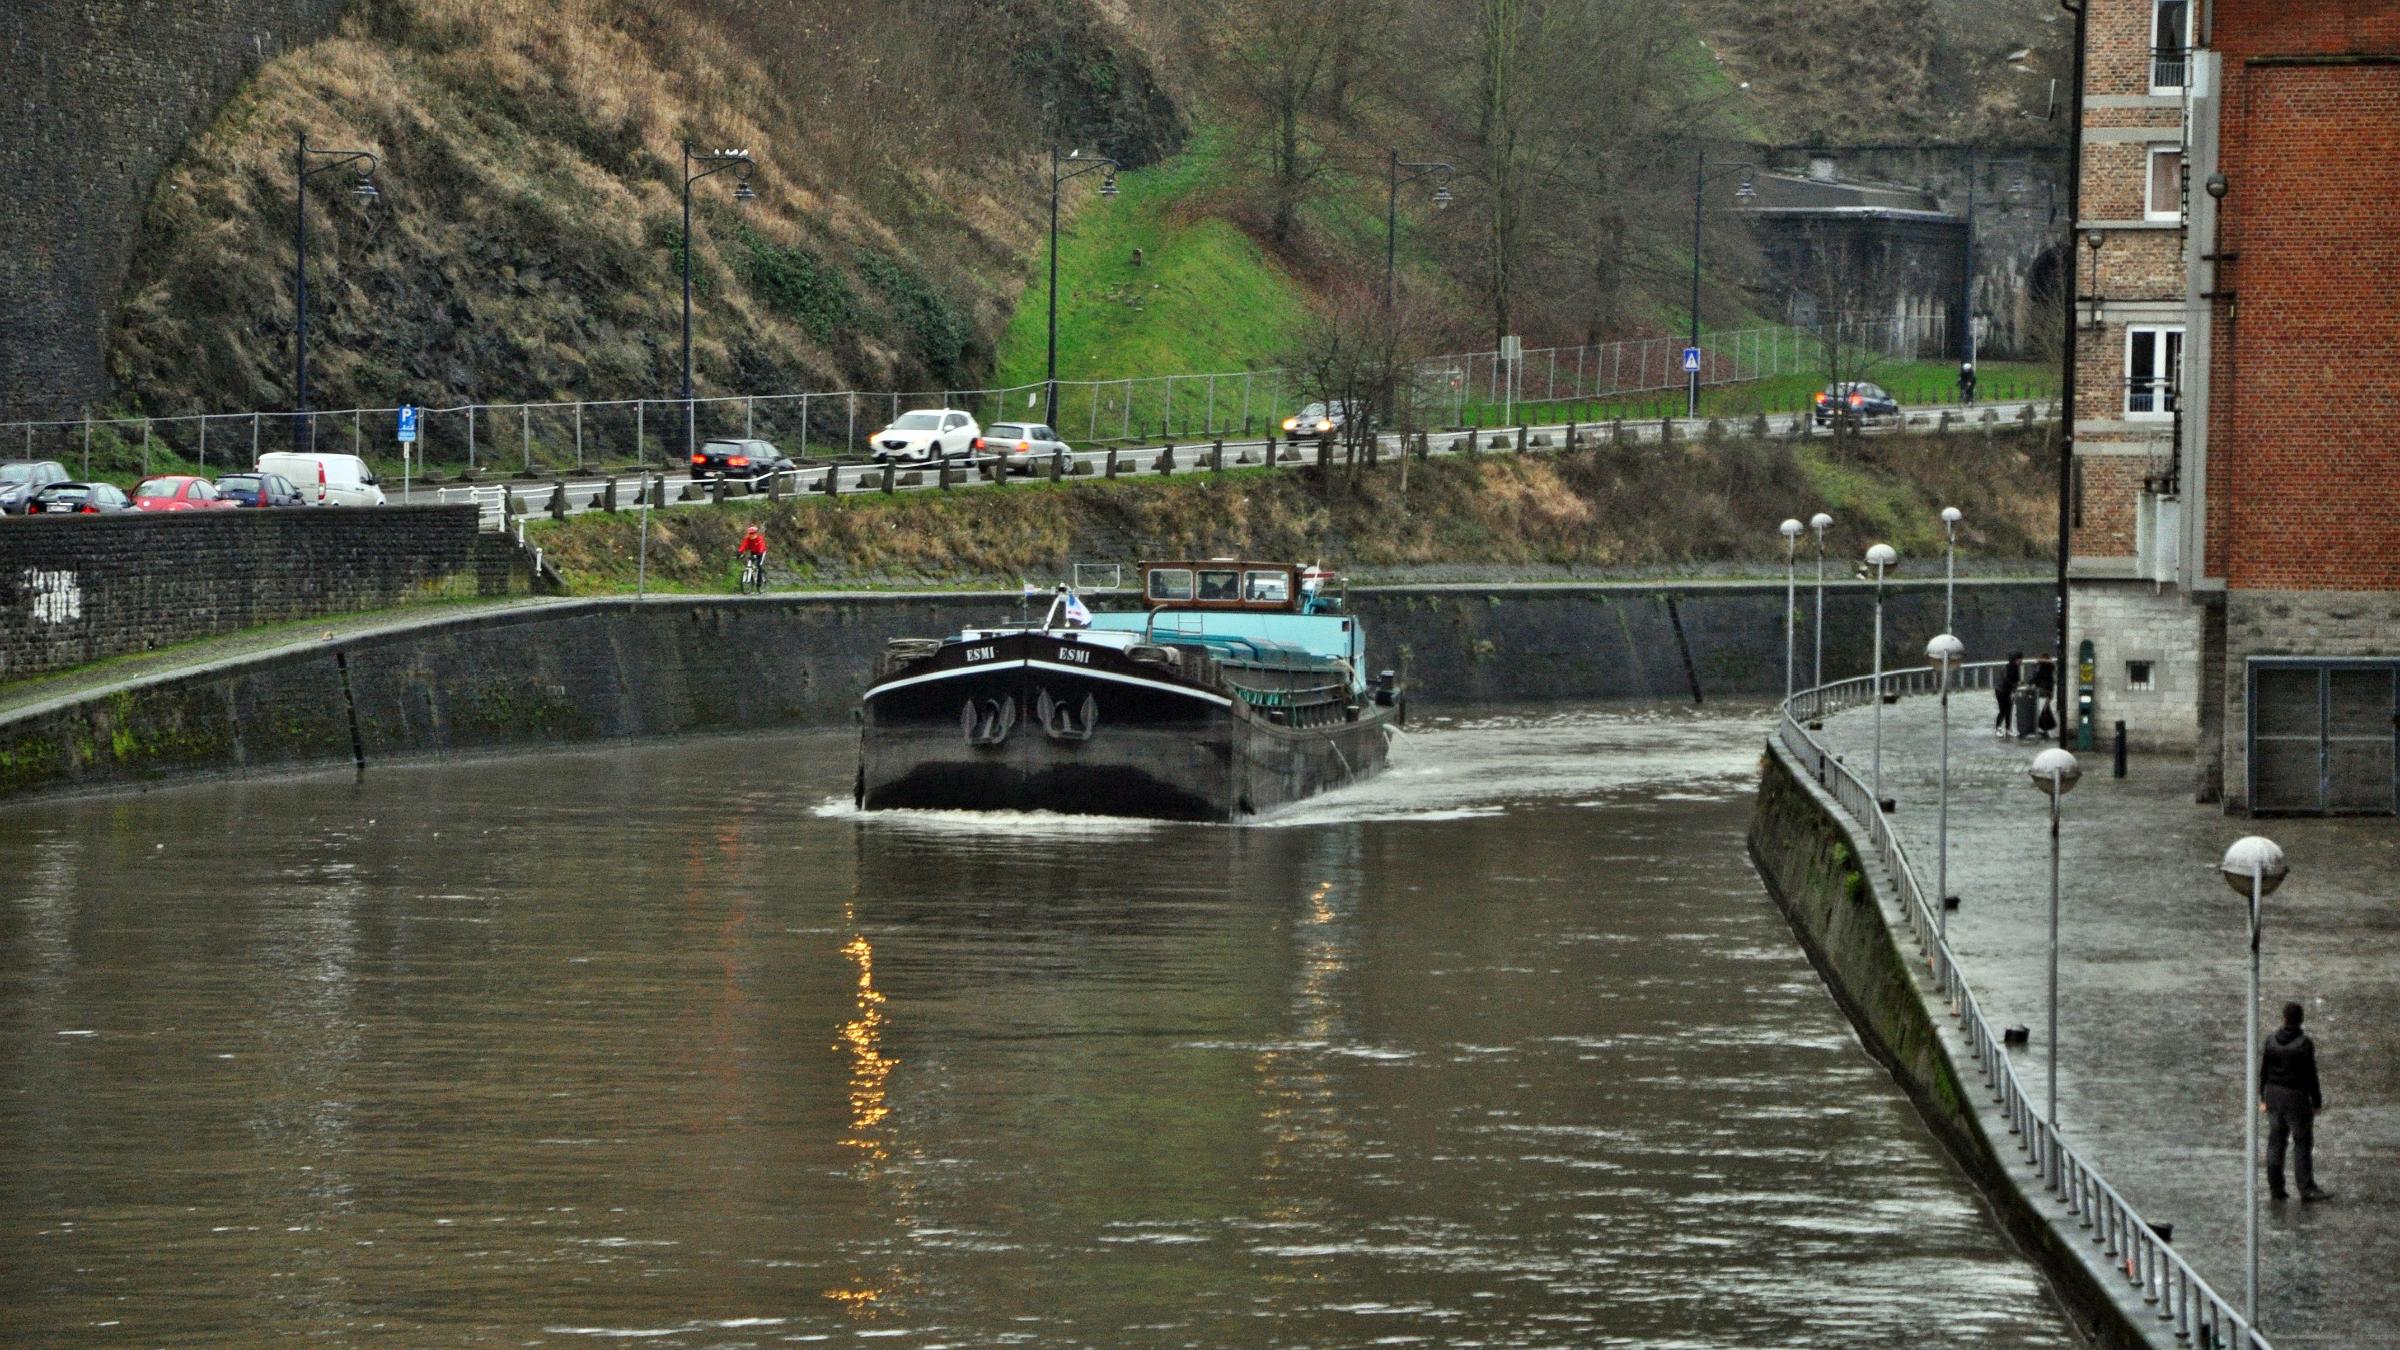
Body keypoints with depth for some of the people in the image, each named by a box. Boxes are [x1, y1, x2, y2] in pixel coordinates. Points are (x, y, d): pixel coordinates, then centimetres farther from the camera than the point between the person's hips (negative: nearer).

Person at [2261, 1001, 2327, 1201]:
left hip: (2273, 1095, 5)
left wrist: (2263, 1098, 13)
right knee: (2303, 1142, 1)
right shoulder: (2304, 1043, -15)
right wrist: (2317, 1102, -4)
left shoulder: (2271, 1041, -1)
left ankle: (2275, 1187, 11)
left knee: (2276, 1141, 10)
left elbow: (2263, 1071, 4)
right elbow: (2310, 1075, -13)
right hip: (2296, 1096, -5)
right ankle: (2306, 1188, -3)